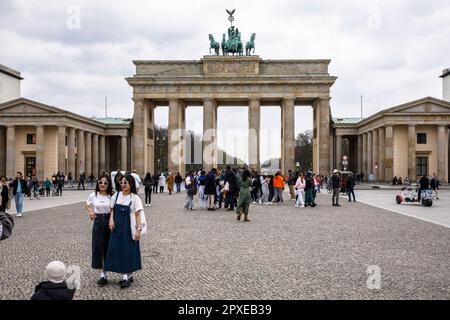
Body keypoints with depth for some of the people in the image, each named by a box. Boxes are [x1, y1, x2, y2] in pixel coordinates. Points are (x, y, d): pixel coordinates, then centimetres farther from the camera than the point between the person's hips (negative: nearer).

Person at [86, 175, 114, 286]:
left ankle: (104, 274, 15)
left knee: (108, 247, 3)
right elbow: (87, 205, 20)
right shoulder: (93, 195, 2)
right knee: (98, 247, 2)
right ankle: (103, 274, 12)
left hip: (109, 222, -1)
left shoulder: (112, 196, -4)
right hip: (98, 222, 2)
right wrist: (90, 212, 2)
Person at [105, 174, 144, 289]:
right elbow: (112, 210, 13)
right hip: (117, 227, 5)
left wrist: (138, 229, -16)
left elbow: (138, 215, -9)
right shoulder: (116, 196, 6)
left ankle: (127, 276, 11)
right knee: (117, 249, 6)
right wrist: (111, 220, -4)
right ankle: (126, 275, 18)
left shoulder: (135, 198, -7)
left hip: (128, 228, -5)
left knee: (128, 250, 0)